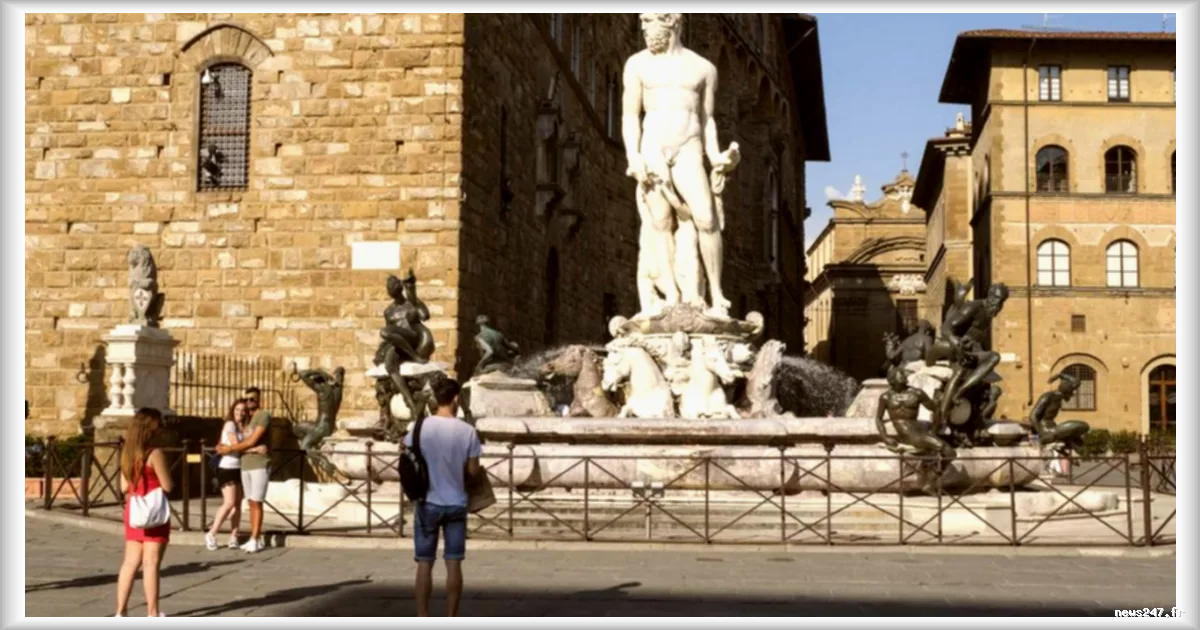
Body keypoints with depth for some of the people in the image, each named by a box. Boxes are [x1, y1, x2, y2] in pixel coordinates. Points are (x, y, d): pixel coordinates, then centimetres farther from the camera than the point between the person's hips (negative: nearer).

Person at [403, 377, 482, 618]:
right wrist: (482, 471, 18)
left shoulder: (421, 427, -6)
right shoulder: (467, 431, -7)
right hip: (456, 504, 0)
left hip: (428, 503, 0)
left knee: (425, 563, 6)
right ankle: (451, 616, 9)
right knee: (454, 563, 6)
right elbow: (473, 471, -4)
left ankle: (422, 616, 8)